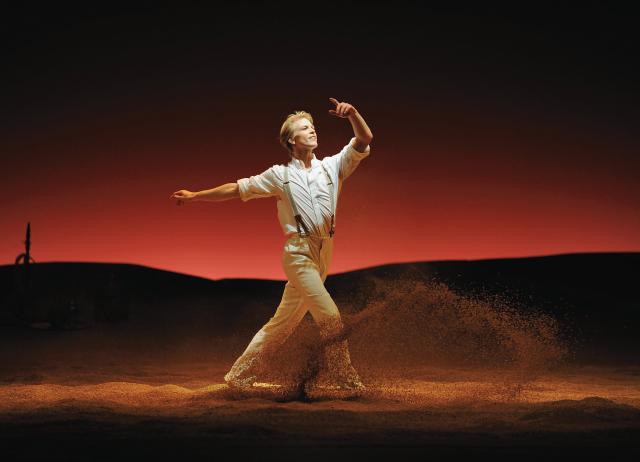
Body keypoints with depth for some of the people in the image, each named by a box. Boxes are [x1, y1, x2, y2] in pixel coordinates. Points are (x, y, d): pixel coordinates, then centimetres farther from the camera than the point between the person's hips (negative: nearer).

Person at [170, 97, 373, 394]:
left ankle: (240, 375, 20)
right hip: (299, 252, -5)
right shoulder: (280, 175, 4)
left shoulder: (332, 166, 11)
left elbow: (364, 141, 1)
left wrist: (352, 113, -17)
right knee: (330, 316, -17)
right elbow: (236, 189, 11)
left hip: (323, 254, 5)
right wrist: (195, 195, 13)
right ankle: (343, 379, -8)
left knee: (283, 322, 9)